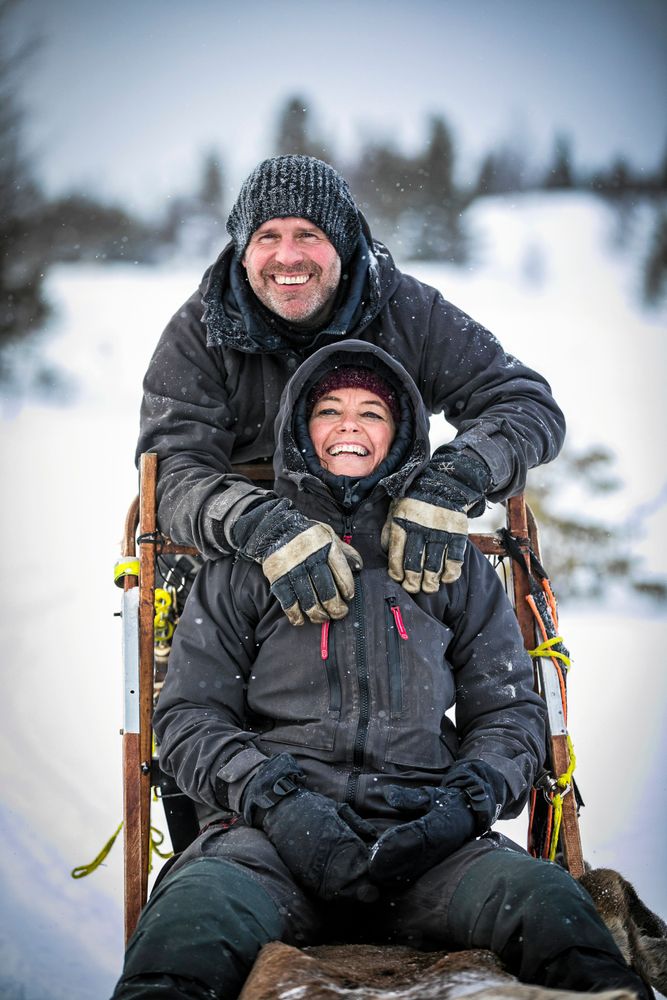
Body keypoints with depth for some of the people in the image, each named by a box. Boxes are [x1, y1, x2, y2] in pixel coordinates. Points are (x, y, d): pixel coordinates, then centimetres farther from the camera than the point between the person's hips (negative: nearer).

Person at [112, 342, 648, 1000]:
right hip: (271, 834, -1)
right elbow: (189, 717, 13)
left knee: (545, 899, -33)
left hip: (426, 836, 1)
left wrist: (464, 802, -3)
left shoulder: (455, 567, 24)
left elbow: (508, 711, 20)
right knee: (193, 911, -38)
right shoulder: (242, 567, 20)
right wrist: (275, 799, -8)